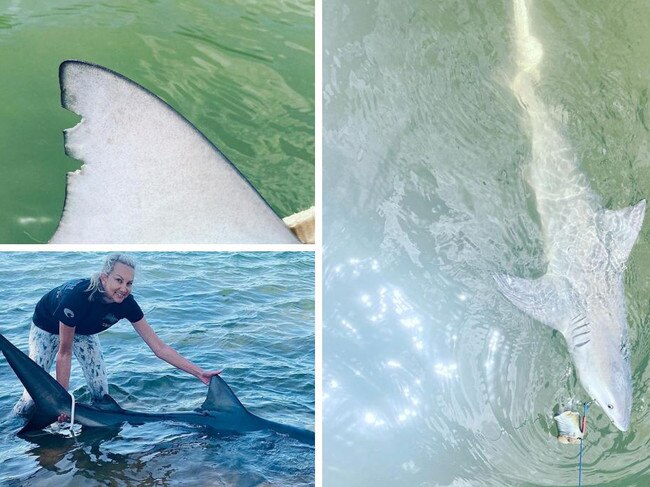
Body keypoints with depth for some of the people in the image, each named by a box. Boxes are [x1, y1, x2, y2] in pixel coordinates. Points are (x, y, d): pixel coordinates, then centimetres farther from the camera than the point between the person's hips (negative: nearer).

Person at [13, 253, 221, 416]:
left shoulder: (126, 303, -29)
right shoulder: (77, 294, -43)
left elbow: (159, 348, -25)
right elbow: (64, 353, -32)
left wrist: (199, 372, -30)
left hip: (81, 332, 4)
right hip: (47, 328, -4)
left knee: (101, 394, -5)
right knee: (36, 393, -10)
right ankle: (20, 412, 22)